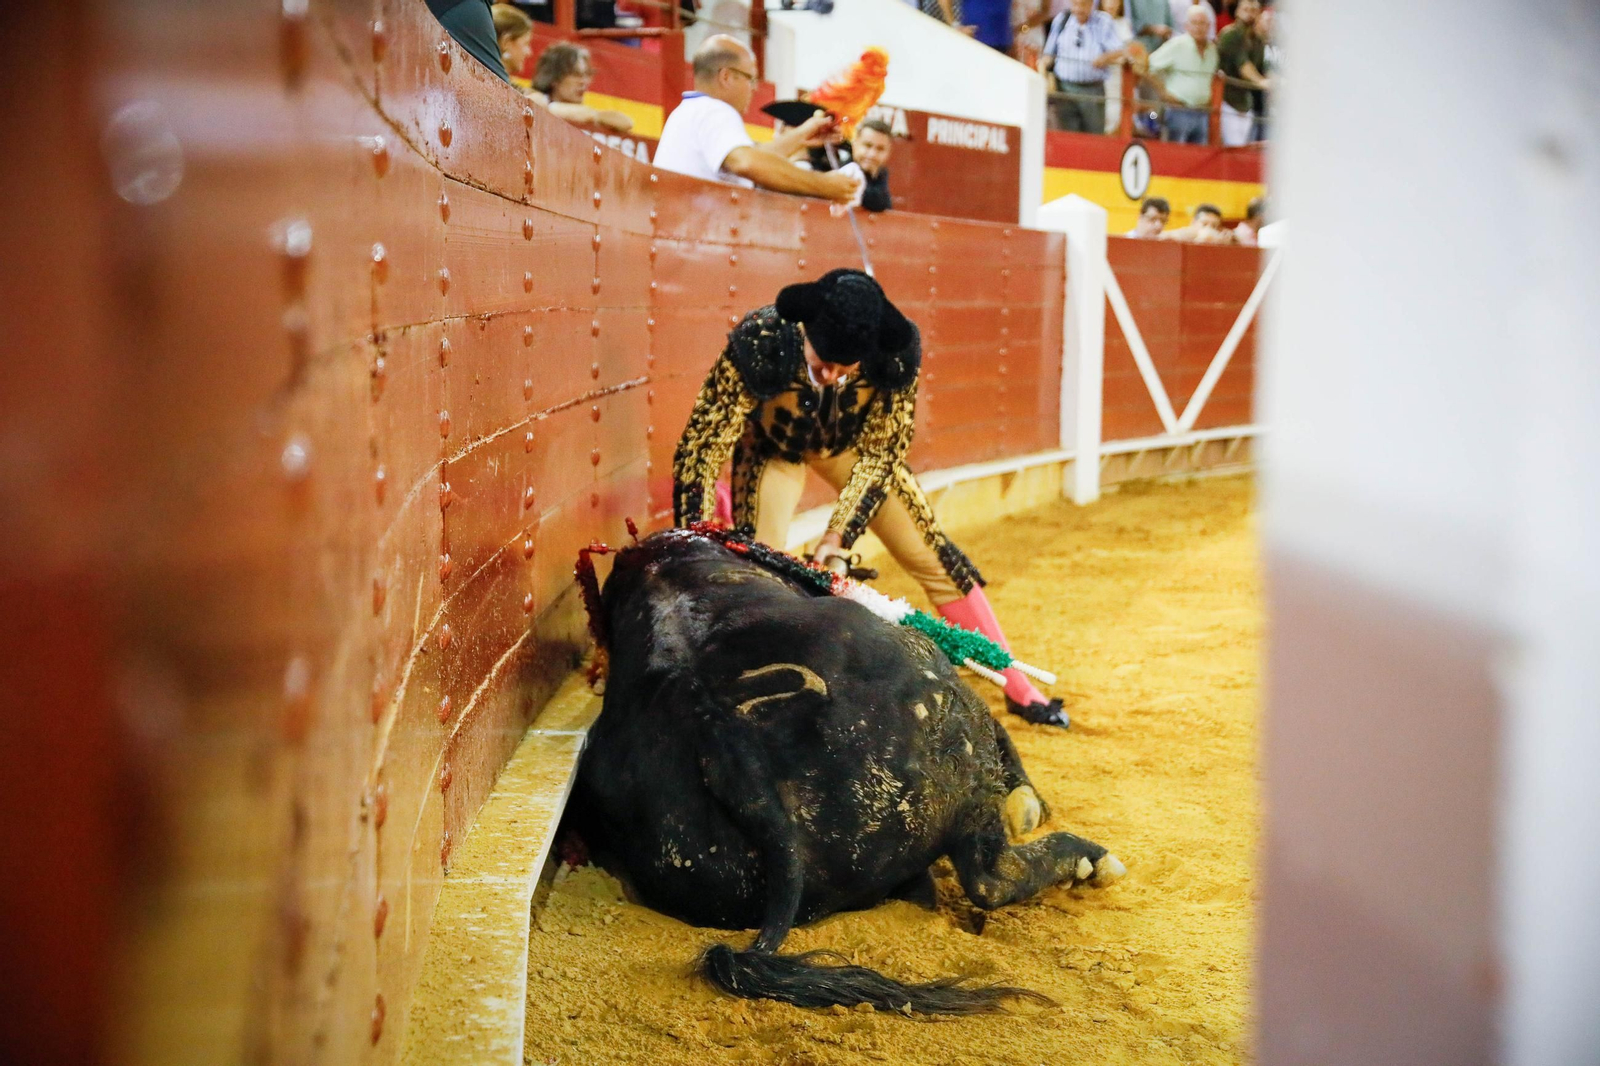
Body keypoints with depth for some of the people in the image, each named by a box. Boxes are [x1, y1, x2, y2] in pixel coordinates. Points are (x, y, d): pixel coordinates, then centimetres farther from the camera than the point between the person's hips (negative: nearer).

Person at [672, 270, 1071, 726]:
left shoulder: (898, 351, -34)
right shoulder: (759, 341, -39)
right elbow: (702, 448, -34)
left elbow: (880, 454, -21)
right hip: (773, 448, -1)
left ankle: (1018, 689, 13)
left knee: (934, 556, 1)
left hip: (852, 445, 1)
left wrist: (838, 535, -29)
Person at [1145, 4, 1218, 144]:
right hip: (1180, 110, -6)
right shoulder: (1177, 45, -8)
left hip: (1202, 114, 6)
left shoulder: (1212, 48, 11)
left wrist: (1210, 98, 15)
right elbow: (1151, 67, -10)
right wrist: (1164, 92, -11)